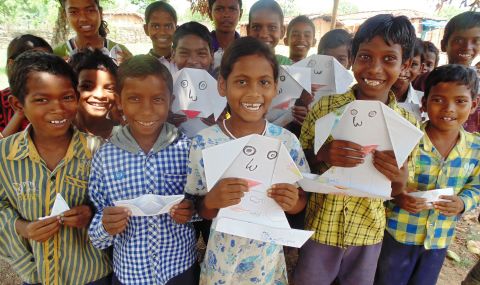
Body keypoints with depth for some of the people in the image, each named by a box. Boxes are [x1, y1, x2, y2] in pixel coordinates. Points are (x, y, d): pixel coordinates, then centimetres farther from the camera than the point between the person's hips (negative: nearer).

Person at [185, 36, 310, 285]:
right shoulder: (203, 143, -15)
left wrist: (292, 202, -20)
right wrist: (212, 201, -27)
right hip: (222, 262, -1)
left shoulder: (287, 141, -11)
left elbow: (300, 201, 0)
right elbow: (197, 210, -7)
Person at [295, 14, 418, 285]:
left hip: (369, 232, 2)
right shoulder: (325, 107, -13)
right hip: (321, 227, -1)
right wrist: (322, 155, -27)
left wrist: (400, 179, -22)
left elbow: (398, 192, 1)